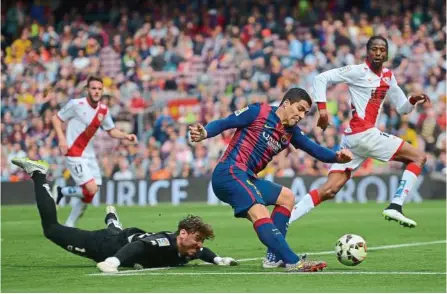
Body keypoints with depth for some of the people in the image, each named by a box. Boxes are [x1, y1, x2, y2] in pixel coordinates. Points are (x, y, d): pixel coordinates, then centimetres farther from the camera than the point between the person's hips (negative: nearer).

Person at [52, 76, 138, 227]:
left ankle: (69, 225, 20)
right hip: (74, 154, -7)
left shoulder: (104, 110, 4)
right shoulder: (76, 104, -13)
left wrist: (126, 136, -3)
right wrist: (61, 139, -18)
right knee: (91, 189, -19)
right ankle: (61, 192, 6)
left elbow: (111, 131, 15)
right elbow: (56, 118, -4)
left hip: (89, 154, 7)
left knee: (89, 194, 6)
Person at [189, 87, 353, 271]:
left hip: (246, 179, 10)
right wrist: (204, 133, -27)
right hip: (230, 173, -10)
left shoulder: (291, 132, 15)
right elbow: (224, 123, -8)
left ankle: (273, 257, 14)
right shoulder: (258, 112, -6)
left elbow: (314, 149, 11)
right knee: (259, 213, -28)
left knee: (287, 197, 22)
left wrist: (337, 157, -9)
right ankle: (293, 262, -39)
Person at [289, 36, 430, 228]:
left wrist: (412, 101, 3)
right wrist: (322, 108, -15)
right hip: (362, 133, -8)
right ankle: (395, 207, -11)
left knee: (329, 190, 2)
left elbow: (402, 108, 24)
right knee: (419, 157, -3)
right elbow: (321, 78, -7)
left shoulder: (388, 77, 20)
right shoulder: (358, 71, -4)